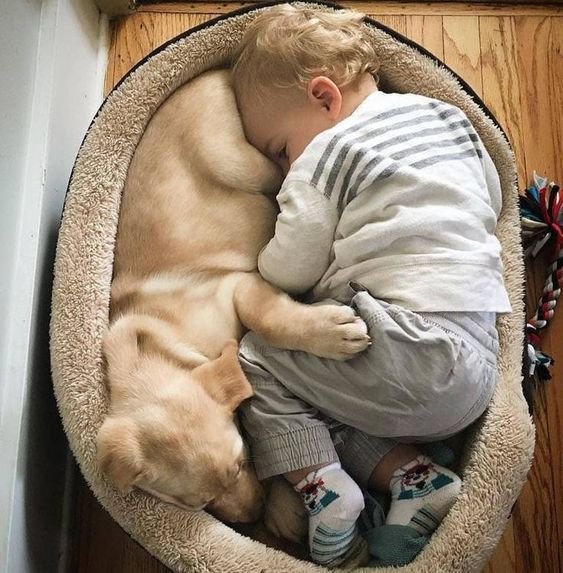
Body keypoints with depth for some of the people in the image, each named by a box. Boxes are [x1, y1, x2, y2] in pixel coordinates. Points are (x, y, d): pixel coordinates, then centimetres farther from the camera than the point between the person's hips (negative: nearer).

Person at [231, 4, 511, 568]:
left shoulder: (328, 151, -5)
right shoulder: (446, 114, 17)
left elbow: (290, 271, -7)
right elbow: (492, 202, 27)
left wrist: (262, 268, 15)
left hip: (405, 348, -9)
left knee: (255, 356, 2)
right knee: (325, 398, 20)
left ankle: (322, 487, -8)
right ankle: (415, 475, 4)